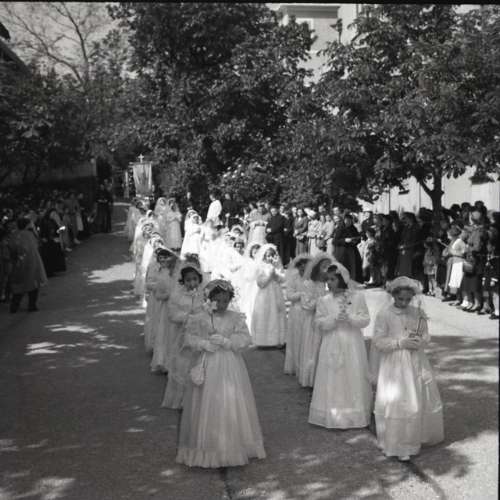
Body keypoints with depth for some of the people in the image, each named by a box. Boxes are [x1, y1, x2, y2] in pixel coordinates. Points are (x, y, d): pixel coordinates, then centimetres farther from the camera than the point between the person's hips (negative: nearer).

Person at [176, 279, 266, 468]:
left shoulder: (236, 318, 3)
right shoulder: (199, 318, 0)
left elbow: (245, 338, -5)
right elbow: (189, 338, -4)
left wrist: (226, 341, -19)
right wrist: (204, 344, -21)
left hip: (230, 369, 1)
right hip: (207, 368, -1)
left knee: (232, 406, 2)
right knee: (206, 408, 1)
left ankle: (234, 449, 14)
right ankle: (206, 451, 12)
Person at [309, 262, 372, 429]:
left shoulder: (357, 296, -3)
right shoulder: (324, 300, -1)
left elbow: (365, 320, -3)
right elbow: (319, 323, -4)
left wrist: (350, 318, -20)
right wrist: (334, 319, -19)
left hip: (353, 344, 0)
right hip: (333, 345, 0)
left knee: (353, 379, 6)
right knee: (333, 380, 2)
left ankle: (355, 414, 18)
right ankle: (334, 416, 11)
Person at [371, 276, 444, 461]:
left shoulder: (418, 312, 0)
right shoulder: (384, 314, -11)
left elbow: (426, 335, 9)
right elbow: (378, 342, -12)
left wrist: (420, 341, -14)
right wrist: (400, 343, -20)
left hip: (416, 363, 4)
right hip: (394, 364, -4)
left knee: (421, 399, 13)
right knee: (396, 402, -2)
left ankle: (418, 436, 37)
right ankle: (398, 446, 10)